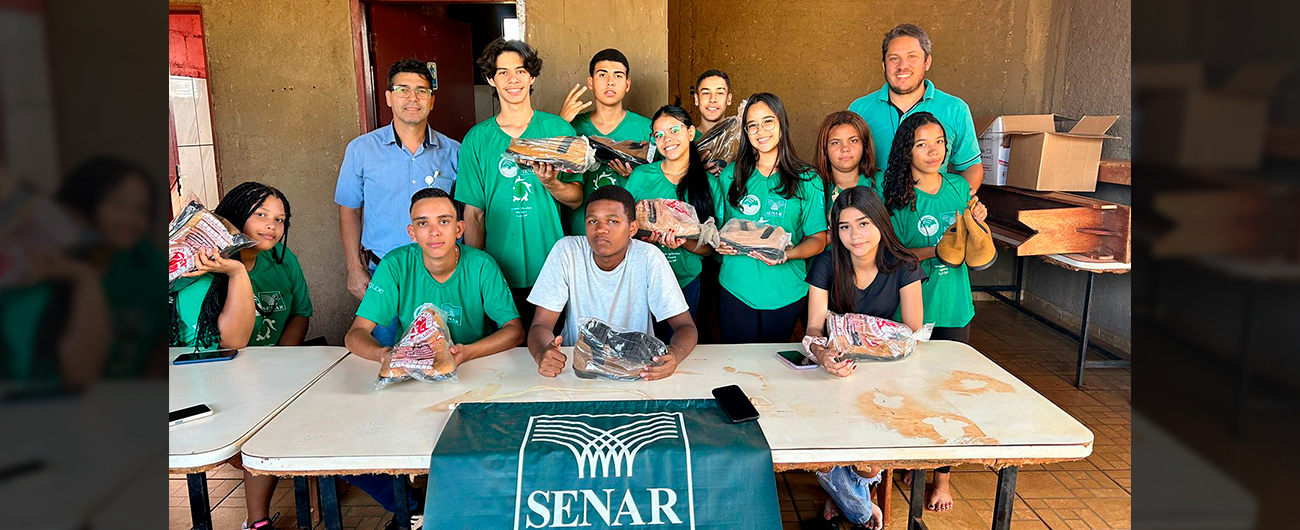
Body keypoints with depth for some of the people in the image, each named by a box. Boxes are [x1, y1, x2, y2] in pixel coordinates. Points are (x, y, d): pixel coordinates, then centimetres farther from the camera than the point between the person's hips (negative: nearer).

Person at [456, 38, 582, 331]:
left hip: (551, 270, 0)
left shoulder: (557, 129, 2)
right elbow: (473, 212, 5)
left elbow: (576, 199, 1)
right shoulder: (477, 138, 3)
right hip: (499, 272, 0)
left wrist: (551, 184, -20)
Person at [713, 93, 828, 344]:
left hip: (785, 293, -1)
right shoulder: (730, 176, 6)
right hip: (736, 288, 1)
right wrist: (719, 243, -10)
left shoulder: (807, 180, 0)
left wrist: (786, 255, -20)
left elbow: (818, 240, -2)